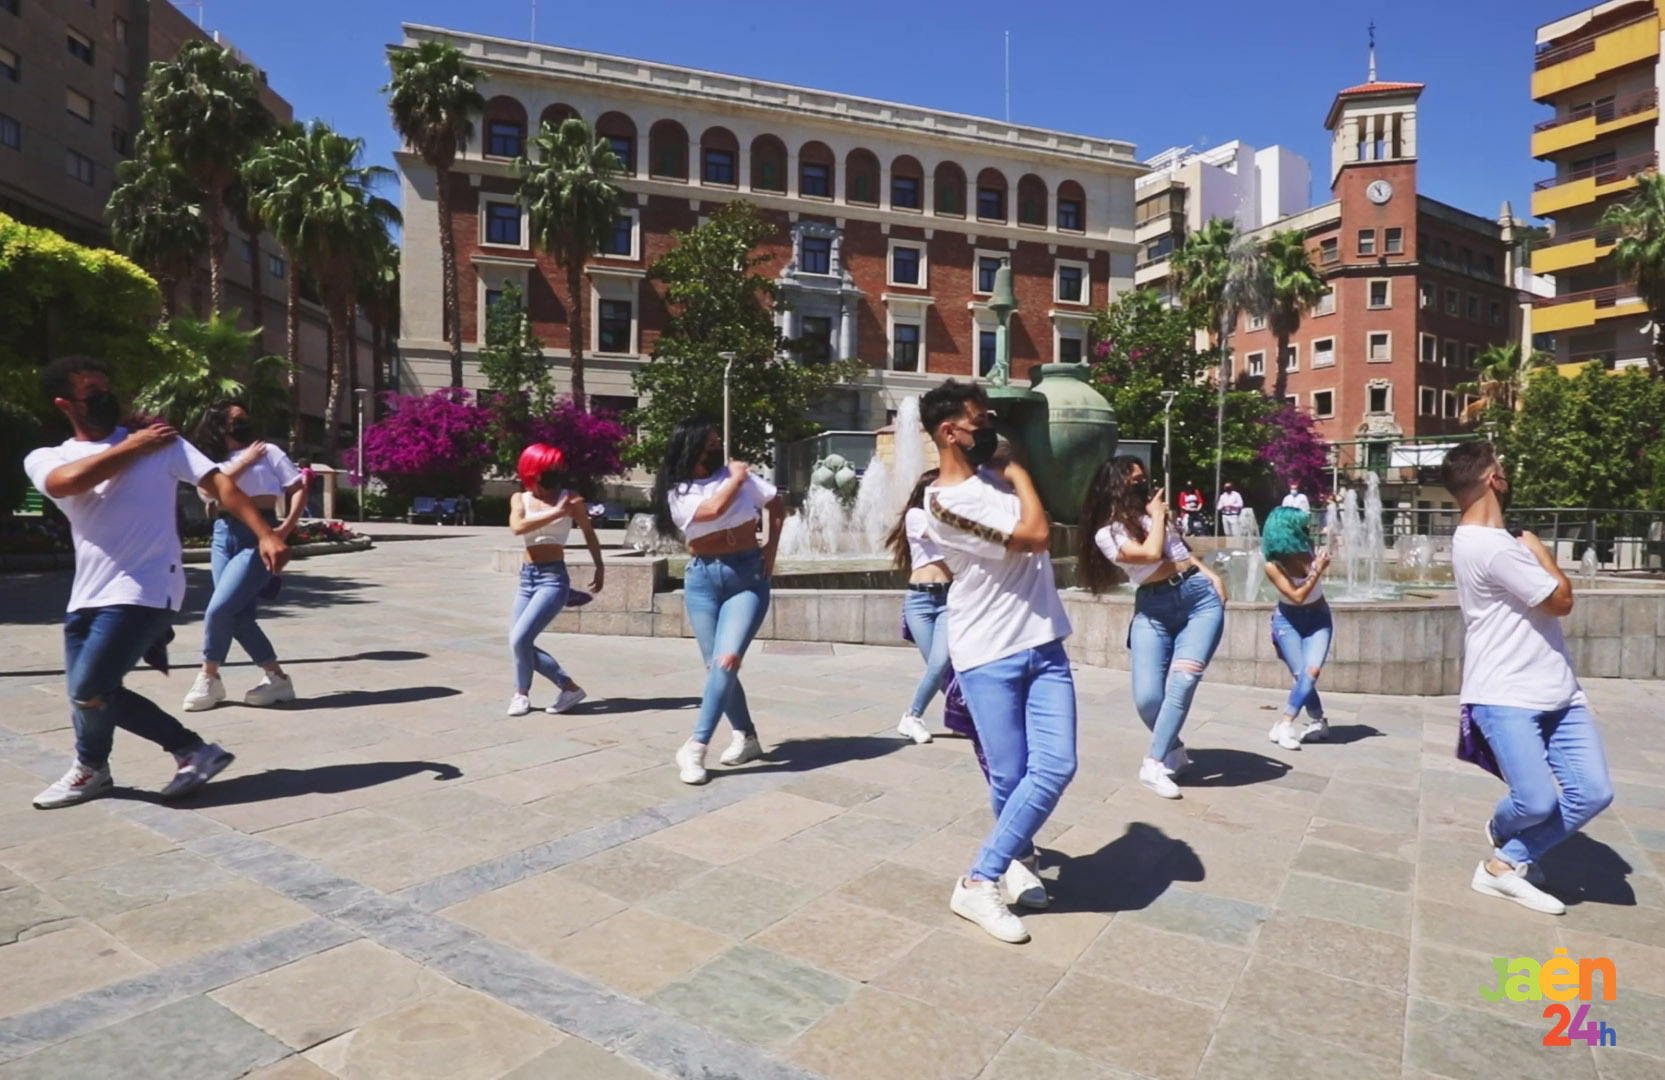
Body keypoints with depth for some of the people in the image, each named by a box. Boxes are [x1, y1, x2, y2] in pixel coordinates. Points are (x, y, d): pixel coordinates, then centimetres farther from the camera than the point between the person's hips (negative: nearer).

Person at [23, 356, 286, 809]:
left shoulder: (158, 441, 2)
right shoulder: (45, 459, 10)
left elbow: (219, 483, -7)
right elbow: (70, 481, -15)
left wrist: (265, 535, -20)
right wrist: (134, 447, -6)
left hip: (144, 590, -5)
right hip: (87, 597, 6)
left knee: (89, 689, -8)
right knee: (92, 693, 7)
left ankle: (90, 767, 23)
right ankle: (193, 750, 20)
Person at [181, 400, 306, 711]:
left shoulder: (267, 451, 6)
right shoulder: (214, 461, 15)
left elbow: (298, 489, -1)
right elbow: (209, 490, -5)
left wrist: (286, 527, -13)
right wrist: (244, 461, -7)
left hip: (257, 536, -5)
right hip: (224, 536, 5)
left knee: (219, 609, -11)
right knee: (239, 617, 1)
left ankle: (208, 679, 7)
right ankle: (277, 679, 11)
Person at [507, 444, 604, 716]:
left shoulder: (570, 500, -4)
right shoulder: (520, 499, 4)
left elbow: (589, 533, 11)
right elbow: (517, 527, -17)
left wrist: (599, 567, 15)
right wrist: (556, 513, -26)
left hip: (554, 578, -5)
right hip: (527, 577, 5)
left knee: (520, 638, -14)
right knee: (518, 643, 4)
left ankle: (522, 693, 11)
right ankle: (569, 688, 15)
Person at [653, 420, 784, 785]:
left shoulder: (739, 473, 3)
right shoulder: (678, 492, -2)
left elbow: (777, 505, 13)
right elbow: (712, 510, -22)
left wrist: (771, 547, 5)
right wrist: (736, 479, -8)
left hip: (748, 576, -1)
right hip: (702, 579, 1)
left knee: (727, 660, -16)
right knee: (716, 666, 4)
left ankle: (695, 748, -11)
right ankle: (747, 737, 23)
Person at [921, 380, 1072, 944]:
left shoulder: (997, 473, 10)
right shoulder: (943, 504, -15)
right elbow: (1036, 535, -18)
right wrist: (1019, 473, -4)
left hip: (1044, 645, 7)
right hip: (988, 656, -6)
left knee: (1055, 767, -4)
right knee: (1009, 775, -1)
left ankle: (986, 875, 10)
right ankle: (978, 885, 20)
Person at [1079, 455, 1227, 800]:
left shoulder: (1152, 507, 14)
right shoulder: (1106, 533, -4)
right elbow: (1151, 554, -18)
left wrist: (1212, 575, 15)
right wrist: (1157, 517, -2)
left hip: (1201, 597, 3)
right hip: (1153, 610, -3)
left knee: (1183, 678, -18)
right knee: (1147, 696, -14)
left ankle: (1155, 764, -9)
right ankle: (1174, 752, 18)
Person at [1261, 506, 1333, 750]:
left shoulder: (1308, 549, -10)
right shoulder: (1273, 565, -20)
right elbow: (1298, 596, -22)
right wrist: (1317, 571, -25)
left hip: (1318, 616, 3)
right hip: (1288, 620, -2)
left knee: (1312, 671, -17)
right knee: (1301, 675, -10)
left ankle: (1284, 725, -13)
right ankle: (1318, 723, 13)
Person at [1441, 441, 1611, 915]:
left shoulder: (1484, 538, 14)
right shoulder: (1492, 547, -21)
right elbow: (1561, 600, -8)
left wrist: (1529, 550, 6)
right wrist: (1537, 548, 4)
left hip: (1556, 691, 10)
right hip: (1506, 696, -10)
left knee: (1594, 792, -3)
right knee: (1537, 802, -15)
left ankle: (1505, 863, 9)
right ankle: (1501, 829, 23)